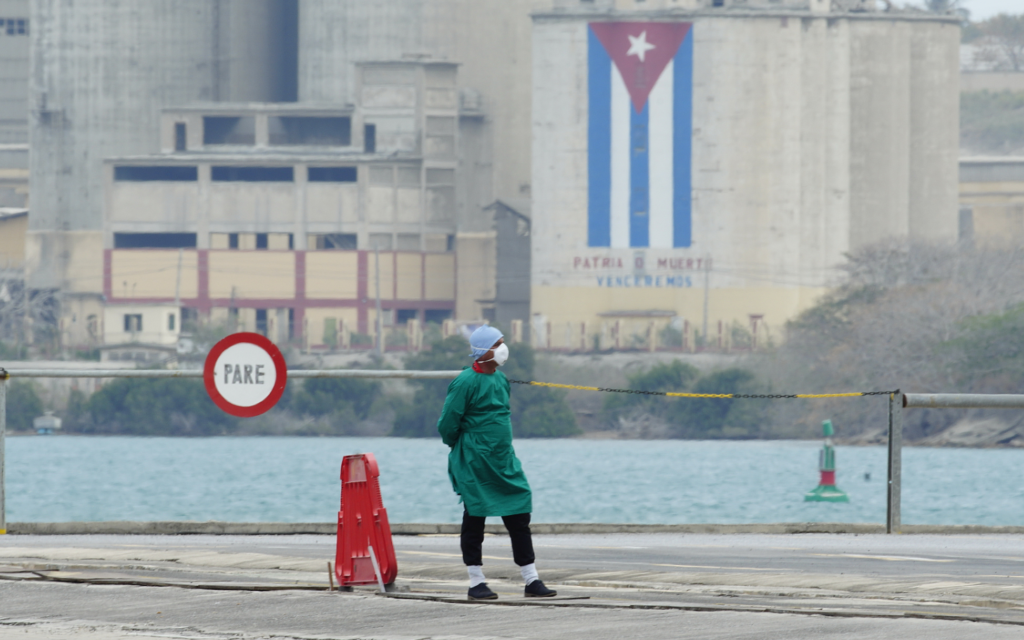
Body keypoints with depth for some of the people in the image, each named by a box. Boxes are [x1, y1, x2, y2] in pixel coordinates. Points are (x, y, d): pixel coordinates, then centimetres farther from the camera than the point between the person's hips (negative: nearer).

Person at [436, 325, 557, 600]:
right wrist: (461, 448, 5)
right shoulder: (466, 382, -14)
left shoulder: (500, 379, 11)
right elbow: (447, 423, -10)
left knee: (519, 518, 5)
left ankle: (532, 580, 8)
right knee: (475, 518, 1)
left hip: (503, 460, 7)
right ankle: (476, 583, 9)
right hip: (475, 463, -7)